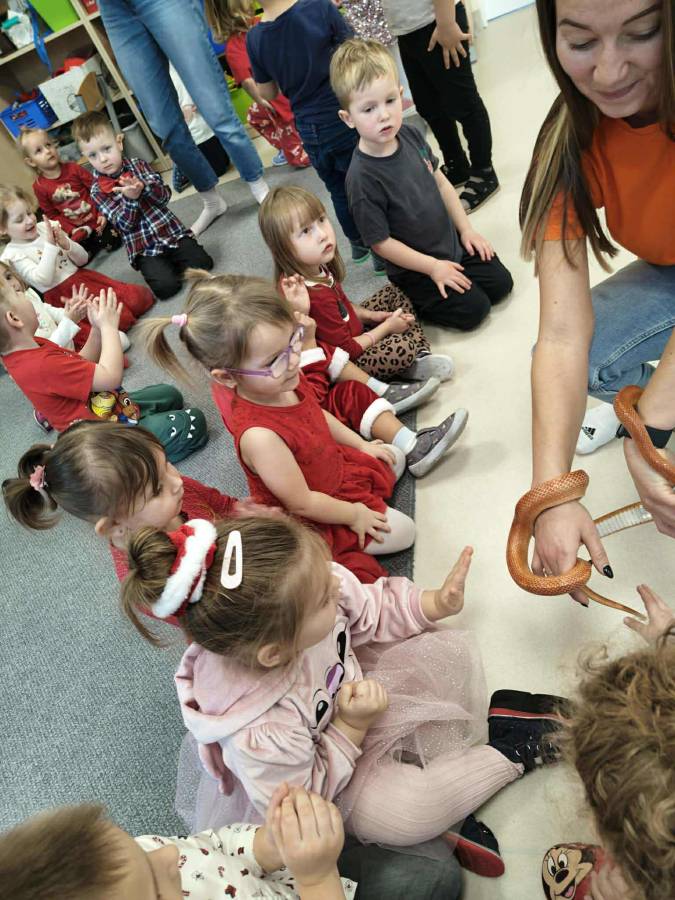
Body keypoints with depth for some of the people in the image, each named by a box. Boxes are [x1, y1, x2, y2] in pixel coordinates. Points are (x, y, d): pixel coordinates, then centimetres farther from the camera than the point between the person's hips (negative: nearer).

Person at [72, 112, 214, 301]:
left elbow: (165, 195, -4)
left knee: (202, 263, -18)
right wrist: (130, 198, -25)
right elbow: (124, 224, -9)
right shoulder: (98, 190, -1)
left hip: (172, 231, 3)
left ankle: (172, 262, 10)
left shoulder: (138, 165, 6)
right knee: (166, 287, -23)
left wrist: (143, 188, -23)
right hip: (143, 248, -2)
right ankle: (160, 268, 9)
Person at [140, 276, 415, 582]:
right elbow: (302, 503, -29)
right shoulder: (260, 436, -43)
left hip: (333, 466, 8)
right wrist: (353, 515, -15)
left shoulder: (285, 383, -19)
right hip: (311, 518, -8)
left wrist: (361, 444, 11)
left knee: (395, 457, 22)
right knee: (403, 531, -5)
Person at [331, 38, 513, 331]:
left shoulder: (410, 136, -6)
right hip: (414, 270, -7)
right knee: (472, 309, -9)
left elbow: (440, 181, 9)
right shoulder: (362, 178, -27)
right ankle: (410, 302, 9)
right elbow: (381, 242, -21)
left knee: (501, 282, 10)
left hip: (451, 242, 7)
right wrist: (432, 267, -16)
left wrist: (465, 229, 6)